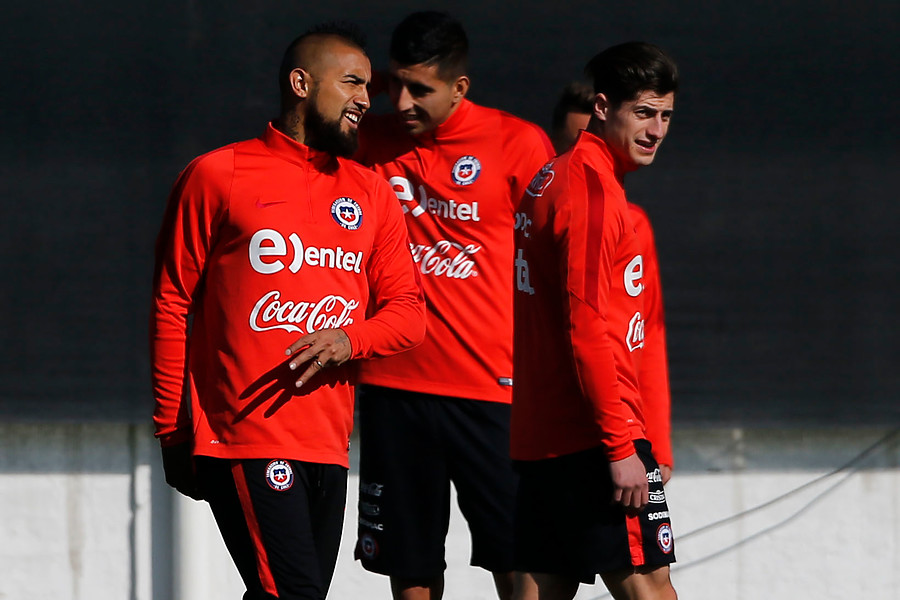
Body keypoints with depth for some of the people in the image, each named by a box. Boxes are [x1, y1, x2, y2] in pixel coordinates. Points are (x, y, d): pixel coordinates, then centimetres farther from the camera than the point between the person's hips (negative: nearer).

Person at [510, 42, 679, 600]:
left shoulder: (553, 180, 18)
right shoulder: (592, 188, -12)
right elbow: (586, 328, -19)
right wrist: (620, 446, -19)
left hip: (541, 436, 10)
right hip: (592, 439, -10)